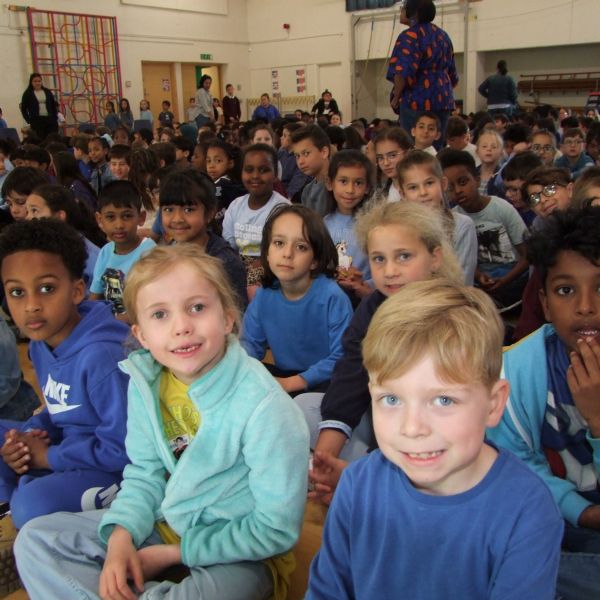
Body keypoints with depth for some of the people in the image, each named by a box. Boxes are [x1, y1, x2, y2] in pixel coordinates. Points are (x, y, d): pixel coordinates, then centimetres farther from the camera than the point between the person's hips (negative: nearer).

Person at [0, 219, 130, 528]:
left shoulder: (102, 355, -27)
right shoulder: (41, 345, 0)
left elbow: (122, 448, -26)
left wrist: (46, 456, -15)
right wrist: (31, 434, -7)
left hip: (112, 469, -8)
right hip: (71, 444, 9)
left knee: (34, 505, -30)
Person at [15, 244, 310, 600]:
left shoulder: (263, 405, -28)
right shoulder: (145, 383, -9)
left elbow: (277, 529, -20)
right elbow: (146, 474, 4)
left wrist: (174, 553, -15)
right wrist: (122, 535, -16)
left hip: (240, 550, -6)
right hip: (167, 522, 6)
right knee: (36, 540, 3)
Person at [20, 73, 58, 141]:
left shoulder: (47, 92, 11)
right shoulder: (27, 94, 2)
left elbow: (54, 105, 15)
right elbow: (23, 109, 4)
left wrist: (55, 117, 6)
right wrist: (29, 120, -4)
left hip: (50, 120, 3)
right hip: (37, 121, -3)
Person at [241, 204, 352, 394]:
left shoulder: (332, 297, -19)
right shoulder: (264, 296, -3)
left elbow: (342, 357, -21)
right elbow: (251, 343, 5)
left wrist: (292, 383, -24)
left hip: (323, 381, -5)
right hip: (282, 375, 5)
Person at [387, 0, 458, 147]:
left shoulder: (410, 36, -9)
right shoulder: (442, 35, 15)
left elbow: (403, 72, -20)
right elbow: (451, 71, 21)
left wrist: (396, 97, -8)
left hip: (417, 100, -8)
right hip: (443, 99, 8)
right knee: (437, 148, 10)